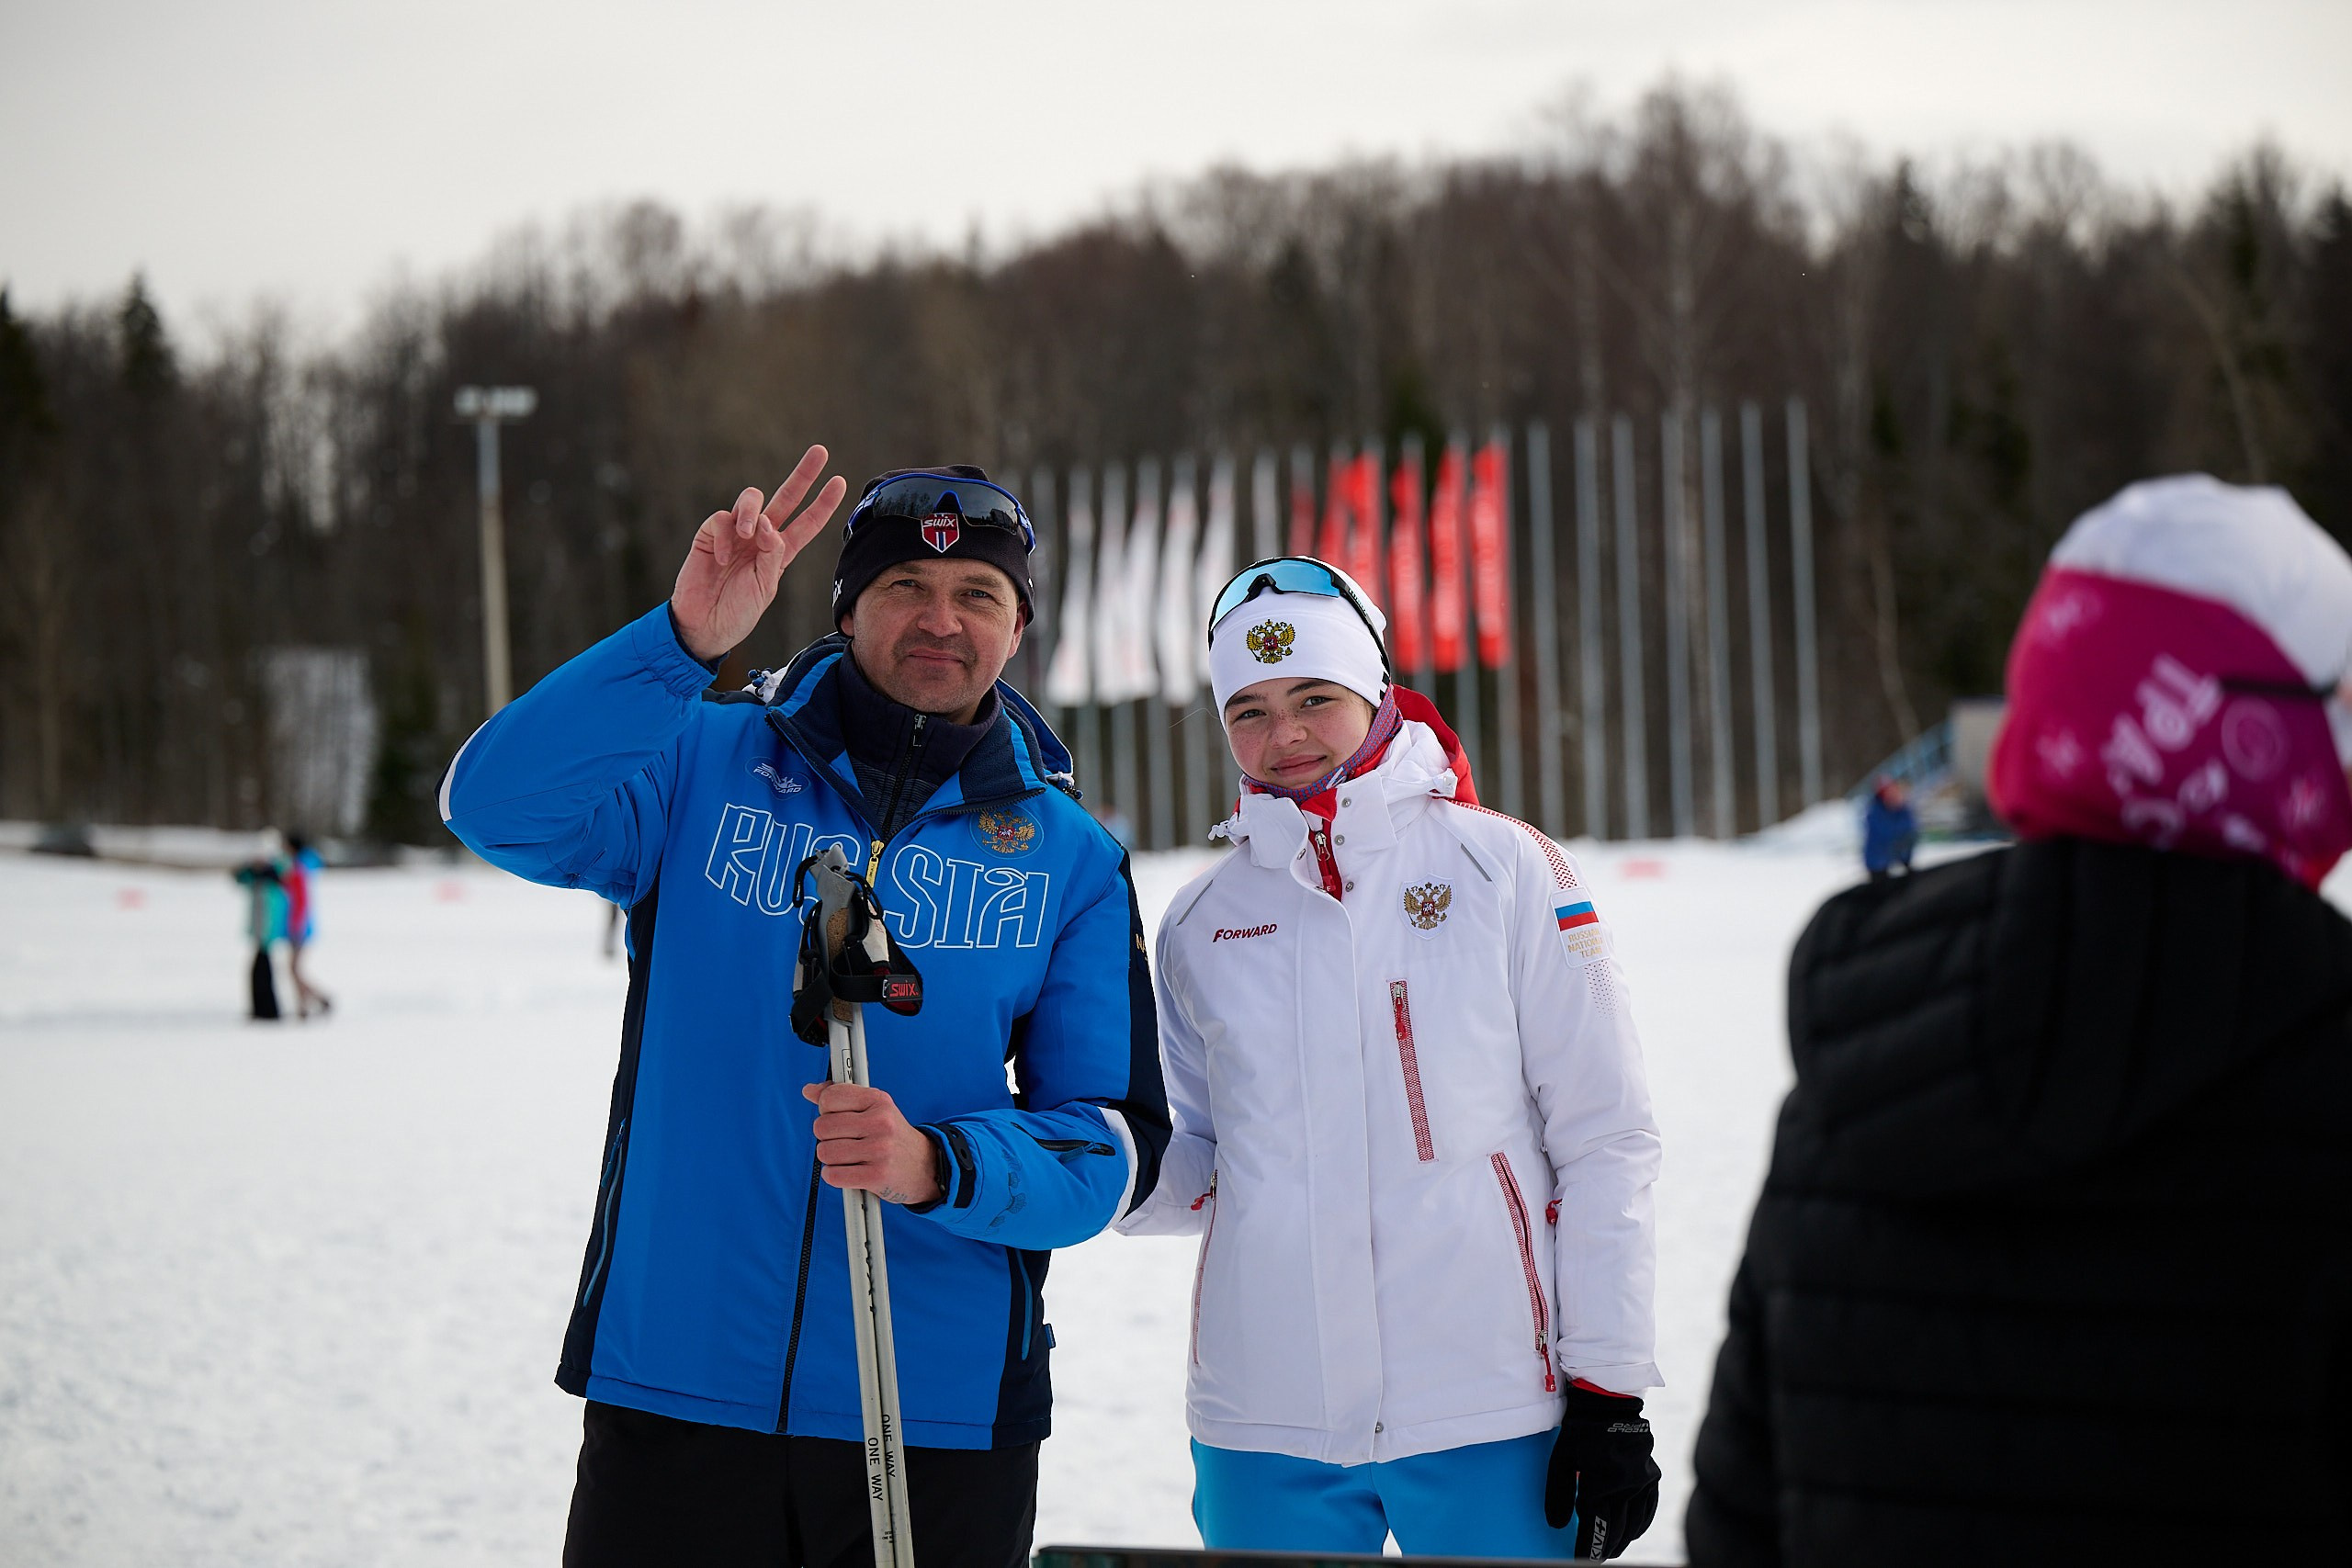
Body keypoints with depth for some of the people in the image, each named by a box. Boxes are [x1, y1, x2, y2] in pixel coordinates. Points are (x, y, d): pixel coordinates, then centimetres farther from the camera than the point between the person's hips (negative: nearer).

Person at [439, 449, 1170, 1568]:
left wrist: (939, 1167, -19)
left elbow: (1114, 1147, 1)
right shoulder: (705, 763, 1)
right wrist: (684, 639, -29)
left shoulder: (1069, 859, 6)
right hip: (674, 1394, -1)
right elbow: (499, 809, -17)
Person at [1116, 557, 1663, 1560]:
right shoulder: (1202, 925, 9)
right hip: (1264, 1432, 3)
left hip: (1490, 1422, -3)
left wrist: (1609, 1393, -4)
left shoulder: (1503, 868, 0)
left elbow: (1604, 1140, 0)